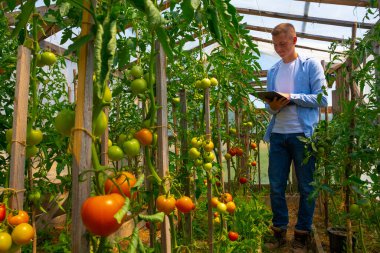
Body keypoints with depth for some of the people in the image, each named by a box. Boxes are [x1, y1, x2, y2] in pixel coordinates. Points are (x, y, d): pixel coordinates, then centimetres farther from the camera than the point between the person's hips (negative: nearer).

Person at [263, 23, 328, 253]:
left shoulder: (311, 65, 2)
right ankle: (279, 232, 21)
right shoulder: (273, 71, 15)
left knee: (306, 187, 6)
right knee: (276, 186, 6)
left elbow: (322, 98, -6)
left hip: (304, 134, -4)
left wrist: (291, 98, -15)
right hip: (278, 135, 4)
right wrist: (272, 106, -7)